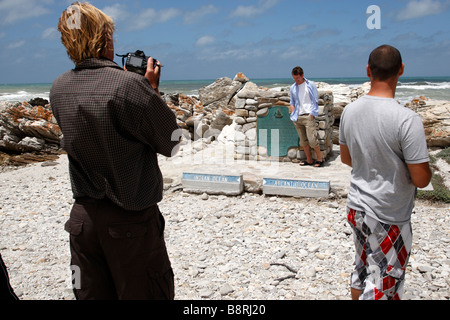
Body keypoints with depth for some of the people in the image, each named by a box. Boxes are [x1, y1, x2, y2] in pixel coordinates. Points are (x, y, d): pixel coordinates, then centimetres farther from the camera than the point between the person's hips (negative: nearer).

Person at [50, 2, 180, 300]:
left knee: (92, 294, 17)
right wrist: (151, 89, 0)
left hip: (83, 216, 6)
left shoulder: (59, 88, 1)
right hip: (131, 219, -6)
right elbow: (171, 144, -10)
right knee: (145, 293, 9)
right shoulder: (129, 85, -20)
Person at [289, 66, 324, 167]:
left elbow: (315, 100, 0)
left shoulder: (310, 85, 2)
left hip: (308, 116, -5)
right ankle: (309, 160, 15)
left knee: (312, 139, -11)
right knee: (303, 140, 6)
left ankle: (319, 158, 5)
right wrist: (293, 115, 7)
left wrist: (312, 114, -8)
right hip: (298, 117, 5)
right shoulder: (293, 88, 14)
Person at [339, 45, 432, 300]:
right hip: (389, 218, -6)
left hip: (357, 207, 6)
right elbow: (421, 180, -18)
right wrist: (421, 155, 2)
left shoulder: (350, 111, -3)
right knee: (383, 283, 9)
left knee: (363, 268, 25)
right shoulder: (408, 120, -23)